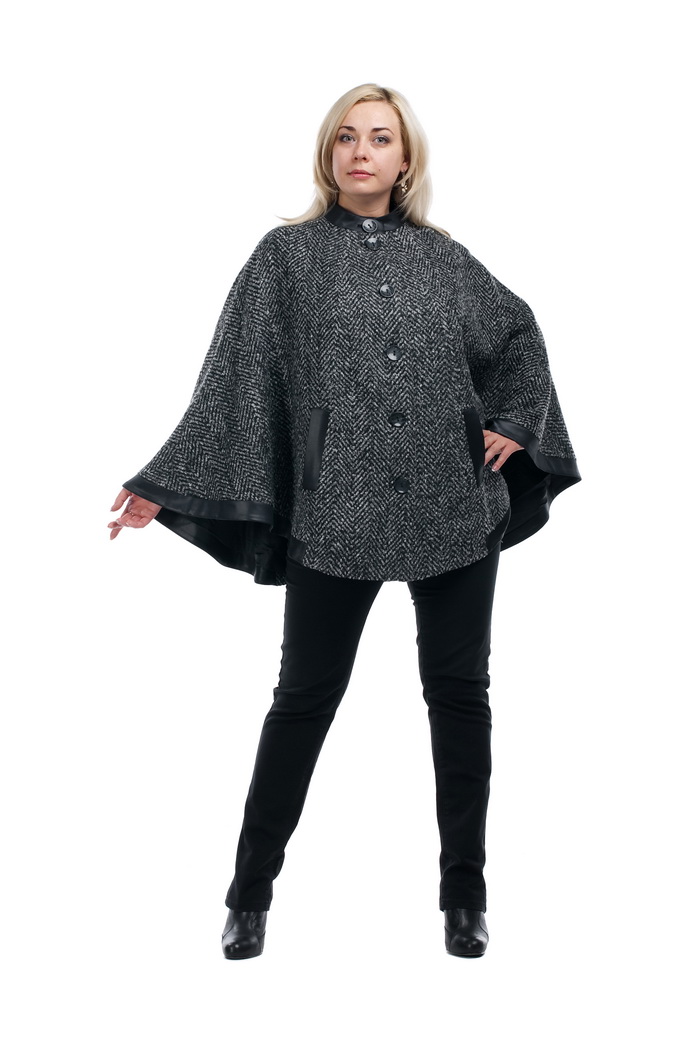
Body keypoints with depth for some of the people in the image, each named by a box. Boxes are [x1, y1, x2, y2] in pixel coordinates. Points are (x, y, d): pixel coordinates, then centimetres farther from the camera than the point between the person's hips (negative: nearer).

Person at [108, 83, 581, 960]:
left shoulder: (441, 256, 10)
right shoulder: (287, 255, 4)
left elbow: (520, 334, 23)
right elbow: (235, 380, 0)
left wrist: (514, 423, 9)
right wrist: (167, 486, -5)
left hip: (456, 510, 3)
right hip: (335, 516, -2)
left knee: (459, 693, 6)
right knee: (305, 697, 4)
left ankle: (464, 892, 20)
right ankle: (251, 892, 19)